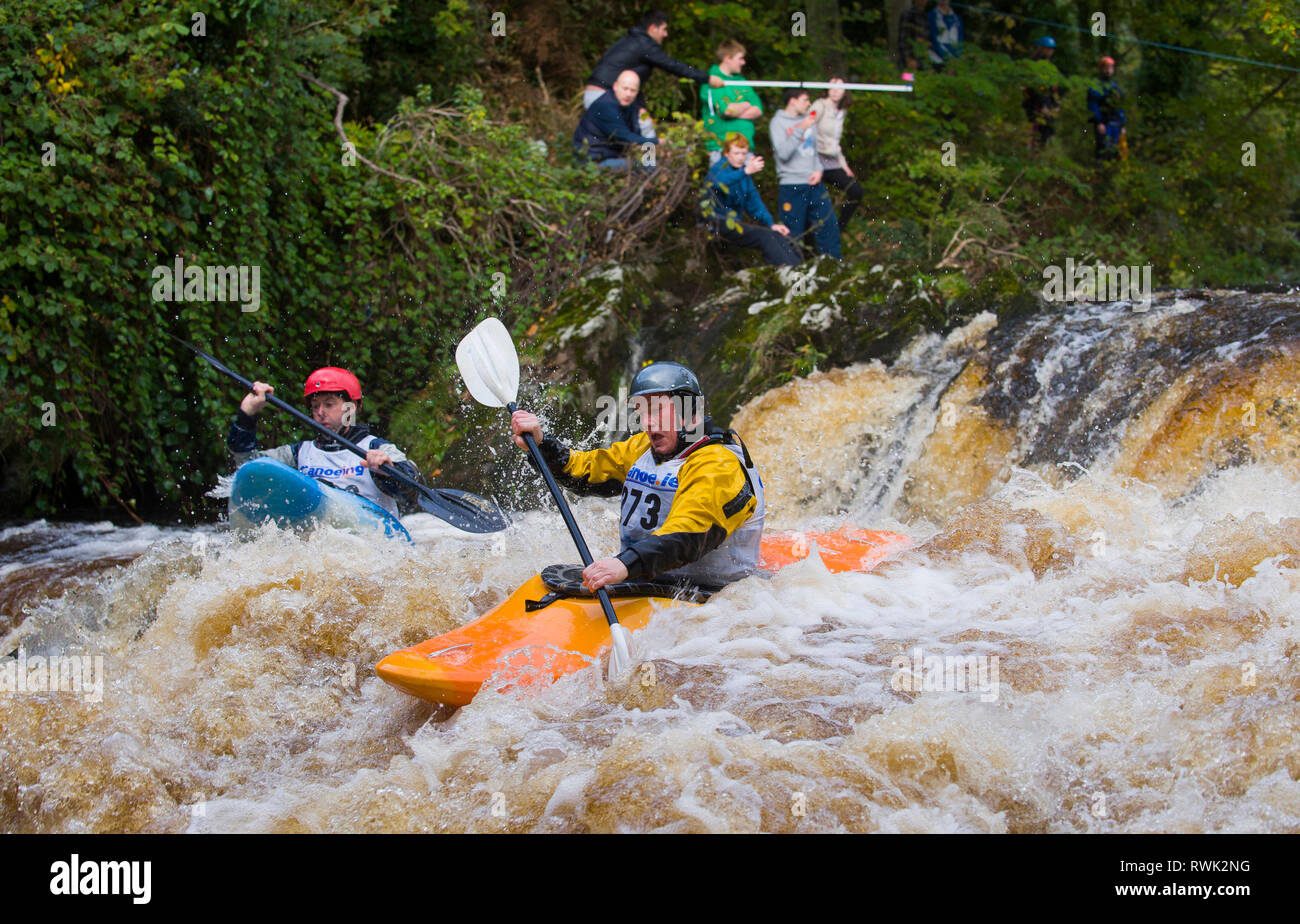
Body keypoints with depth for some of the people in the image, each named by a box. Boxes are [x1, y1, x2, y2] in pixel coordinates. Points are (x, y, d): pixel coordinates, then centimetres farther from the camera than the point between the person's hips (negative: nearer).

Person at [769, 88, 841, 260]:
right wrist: (801, 129, -20)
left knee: (829, 226, 2)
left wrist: (819, 170, 4)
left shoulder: (807, 120, 15)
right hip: (791, 186, -6)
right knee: (793, 233, -2)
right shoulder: (778, 122, -4)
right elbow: (783, 153, -16)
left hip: (814, 184, 6)